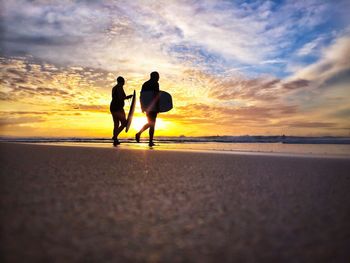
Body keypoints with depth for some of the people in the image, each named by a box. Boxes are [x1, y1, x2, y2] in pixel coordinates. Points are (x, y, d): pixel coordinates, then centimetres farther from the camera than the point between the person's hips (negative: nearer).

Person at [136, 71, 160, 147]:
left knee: (150, 123, 19)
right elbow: (156, 96, -16)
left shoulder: (145, 84, 16)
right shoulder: (155, 84, -5)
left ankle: (139, 133, 2)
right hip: (153, 106, -7)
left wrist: (142, 106, 17)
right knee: (152, 124, -1)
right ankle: (150, 141, 0)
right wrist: (158, 107, -12)